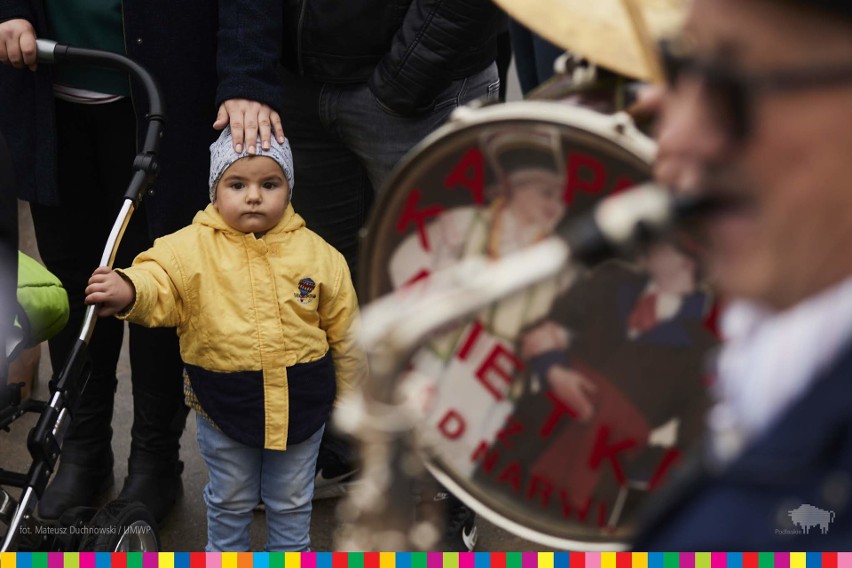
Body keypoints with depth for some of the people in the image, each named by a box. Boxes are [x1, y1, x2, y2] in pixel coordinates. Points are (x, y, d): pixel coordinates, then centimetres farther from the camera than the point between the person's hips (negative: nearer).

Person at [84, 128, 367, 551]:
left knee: (291, 501, 20)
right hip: (224, 402, -1)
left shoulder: (316, 253, -6)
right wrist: (128, 290, -53)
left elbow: (345, 330, 3)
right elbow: (159, 279, -29)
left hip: (300, 401, 1)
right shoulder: (192, 247, -12)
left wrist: (351, 395, 9)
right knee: (230, 500, 21)